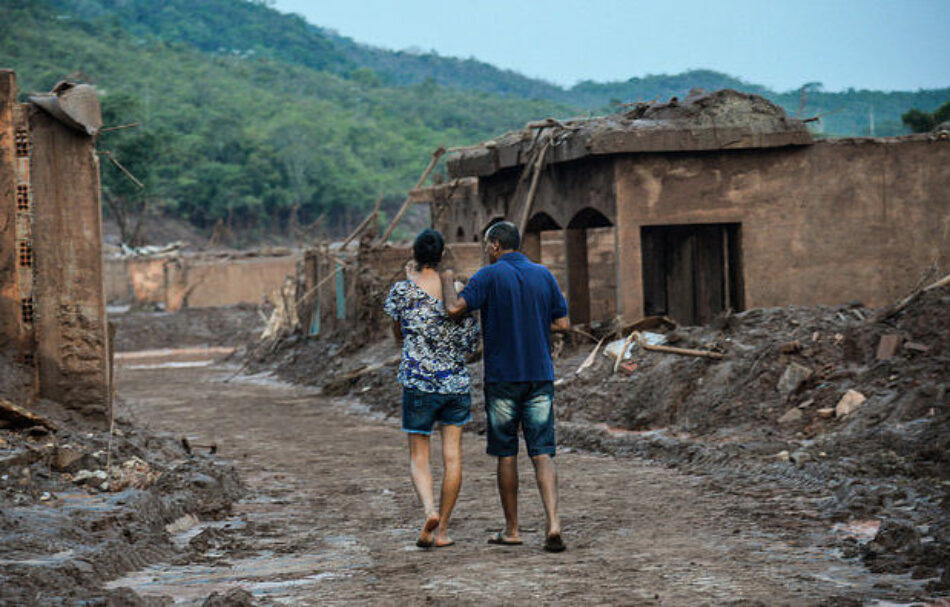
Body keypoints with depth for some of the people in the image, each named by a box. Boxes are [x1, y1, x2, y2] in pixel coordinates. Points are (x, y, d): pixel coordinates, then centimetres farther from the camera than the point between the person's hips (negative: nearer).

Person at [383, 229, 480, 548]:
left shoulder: (403, 290, -5)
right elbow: (471, 341, 4)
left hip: (418, 381, -2)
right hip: (456, 380, 2)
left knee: (418, 456, 5)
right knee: (452, 455, 7)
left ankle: (430, 510, -20)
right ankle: (443, 529, 9)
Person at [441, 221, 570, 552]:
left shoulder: (490, 276, -8)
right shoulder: (543, 275, 6)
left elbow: (456, 308, -18)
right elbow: (562, 323, 7)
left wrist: (447, 281, 1)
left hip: (503, 378, -3)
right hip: (540, 375, 3)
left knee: (506, 454, 8)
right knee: (542, 453, 0)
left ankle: (511, 528, 15)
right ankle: (552, 521, -17)